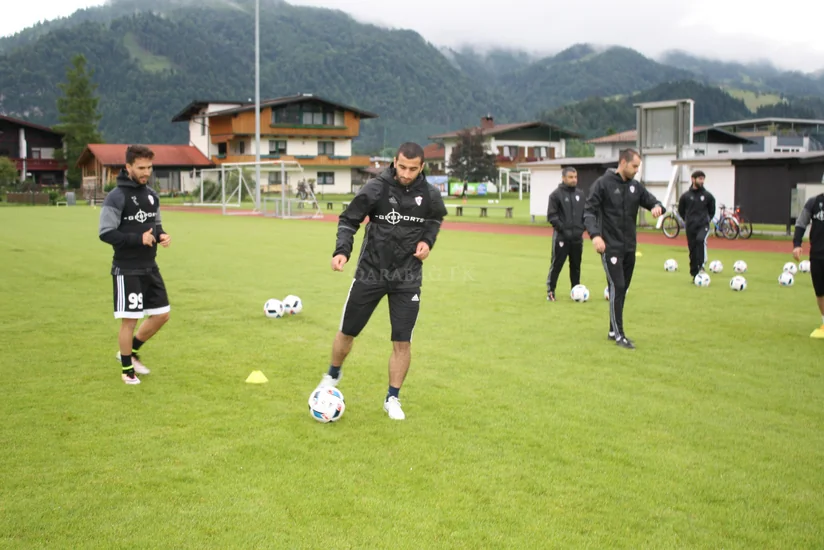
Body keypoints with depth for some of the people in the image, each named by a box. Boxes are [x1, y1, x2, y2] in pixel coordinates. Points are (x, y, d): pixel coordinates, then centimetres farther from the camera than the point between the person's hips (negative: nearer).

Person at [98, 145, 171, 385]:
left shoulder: (151, 195, 8)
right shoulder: (116, 197, -13)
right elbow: (106, 233, -17)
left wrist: (161, 235, -3)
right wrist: (138, 239, -24)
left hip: (150, 267, 7)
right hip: (127, 270, -7)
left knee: (161, 314, 10)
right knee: (129, 319, -1)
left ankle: (130, 352, 30)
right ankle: (127, 369, 17)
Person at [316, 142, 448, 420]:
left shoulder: (430, 195, -8)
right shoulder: (376, 188, -15)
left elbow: (436, 218, 15)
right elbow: (349, 220, -9)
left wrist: (428, 239, -3)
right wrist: (342, 250, -24)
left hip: (407, 278, 1)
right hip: (370, 272, -1)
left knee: (403, 341, -2)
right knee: (347, 332, 10)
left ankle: (392, 399, 17)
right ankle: (332, 376, 39)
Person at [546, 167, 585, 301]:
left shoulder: (580, 194, 10)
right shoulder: (556, 194, -6)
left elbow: (585, 213, 17)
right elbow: (551, 216, -9)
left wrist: (582, 227, 3)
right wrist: (563, 228, -15)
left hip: (577, 237, 5)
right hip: (561, 237, -5)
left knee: (576, 266, 11)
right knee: (556, 265, -2)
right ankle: (550, 291, 6)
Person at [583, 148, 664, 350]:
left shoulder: (635, 186, 9)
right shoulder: (603, 183, -9)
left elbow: (652, 200, 10)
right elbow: (589, 211, -12)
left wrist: (657, 206, -16)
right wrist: (595, 235, -27)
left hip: (629, 248, 7)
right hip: (610, 247, -6)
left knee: (622, 289, 11)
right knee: (617, 287, -11)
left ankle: (613, 330, 22)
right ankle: (619, 335, -5)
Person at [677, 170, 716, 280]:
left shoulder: (707, 195, 1)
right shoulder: (686, 195, -1)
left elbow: (712, 210, 16)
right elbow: (681, 210, 14)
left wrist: (707, 219, 8)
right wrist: (687, 220, 9)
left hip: (703, 225, -1)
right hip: (690, 227, 1)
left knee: (701, 240, -31)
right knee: (692, 250, 4)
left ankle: (701, 265, -23)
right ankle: (694, 274, 15)